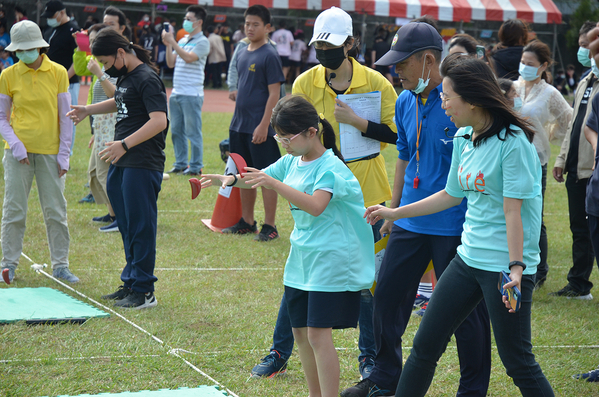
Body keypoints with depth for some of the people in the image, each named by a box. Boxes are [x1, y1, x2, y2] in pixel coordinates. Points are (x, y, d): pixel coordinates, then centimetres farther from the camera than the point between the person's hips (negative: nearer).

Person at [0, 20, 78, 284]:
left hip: (50, 153, 0)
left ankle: (60, 265, 11)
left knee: (56, 211, 3)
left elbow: (65, 116, 4)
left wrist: (64, 153, 0)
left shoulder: (58, 73, 1)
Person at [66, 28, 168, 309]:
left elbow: (159, 121, -26)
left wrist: (125, 144, -31)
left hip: (142, 165, -10)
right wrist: (87, 110, 28)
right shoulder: (124, 76, 15)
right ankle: (130, 283, 24)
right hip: (120, 164, 10)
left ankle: (144, 291, -1)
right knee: (126, 226, 15)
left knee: (140, 227, -6)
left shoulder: (147, 79, -15)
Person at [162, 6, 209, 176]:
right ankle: (180, 163, 18)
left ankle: (196, 166, 2)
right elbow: (171, 63, 13)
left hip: (192, 94, -8)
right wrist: (168, 45, 0)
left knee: (193, 132, -4)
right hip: (176, 93, 8)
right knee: (176, 131, 10)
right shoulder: (182, 41, 16)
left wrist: (172, 41, -19)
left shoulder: (202, 42, -6)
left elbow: (189, 58, -21)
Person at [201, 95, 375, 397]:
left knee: (318, 334, -11)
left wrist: (274, 183, -38)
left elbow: (315, 205, -32)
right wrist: (230, 179, -4)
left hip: (331, 261, -8)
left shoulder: (330, 167, -17)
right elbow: (260, 178, 18)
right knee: (300, 330, 11)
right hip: (301, 258, 8)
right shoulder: (292, 162, 7)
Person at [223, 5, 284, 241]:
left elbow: (274, 93, -13)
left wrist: (264, 125, -18)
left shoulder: (269, 56, -10)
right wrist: (237, 120, 15)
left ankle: (269, 226, 3)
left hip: (260, 128, -7)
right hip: (239, 125, 8)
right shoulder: (242, 54, 12)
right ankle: (246, 222, 23)